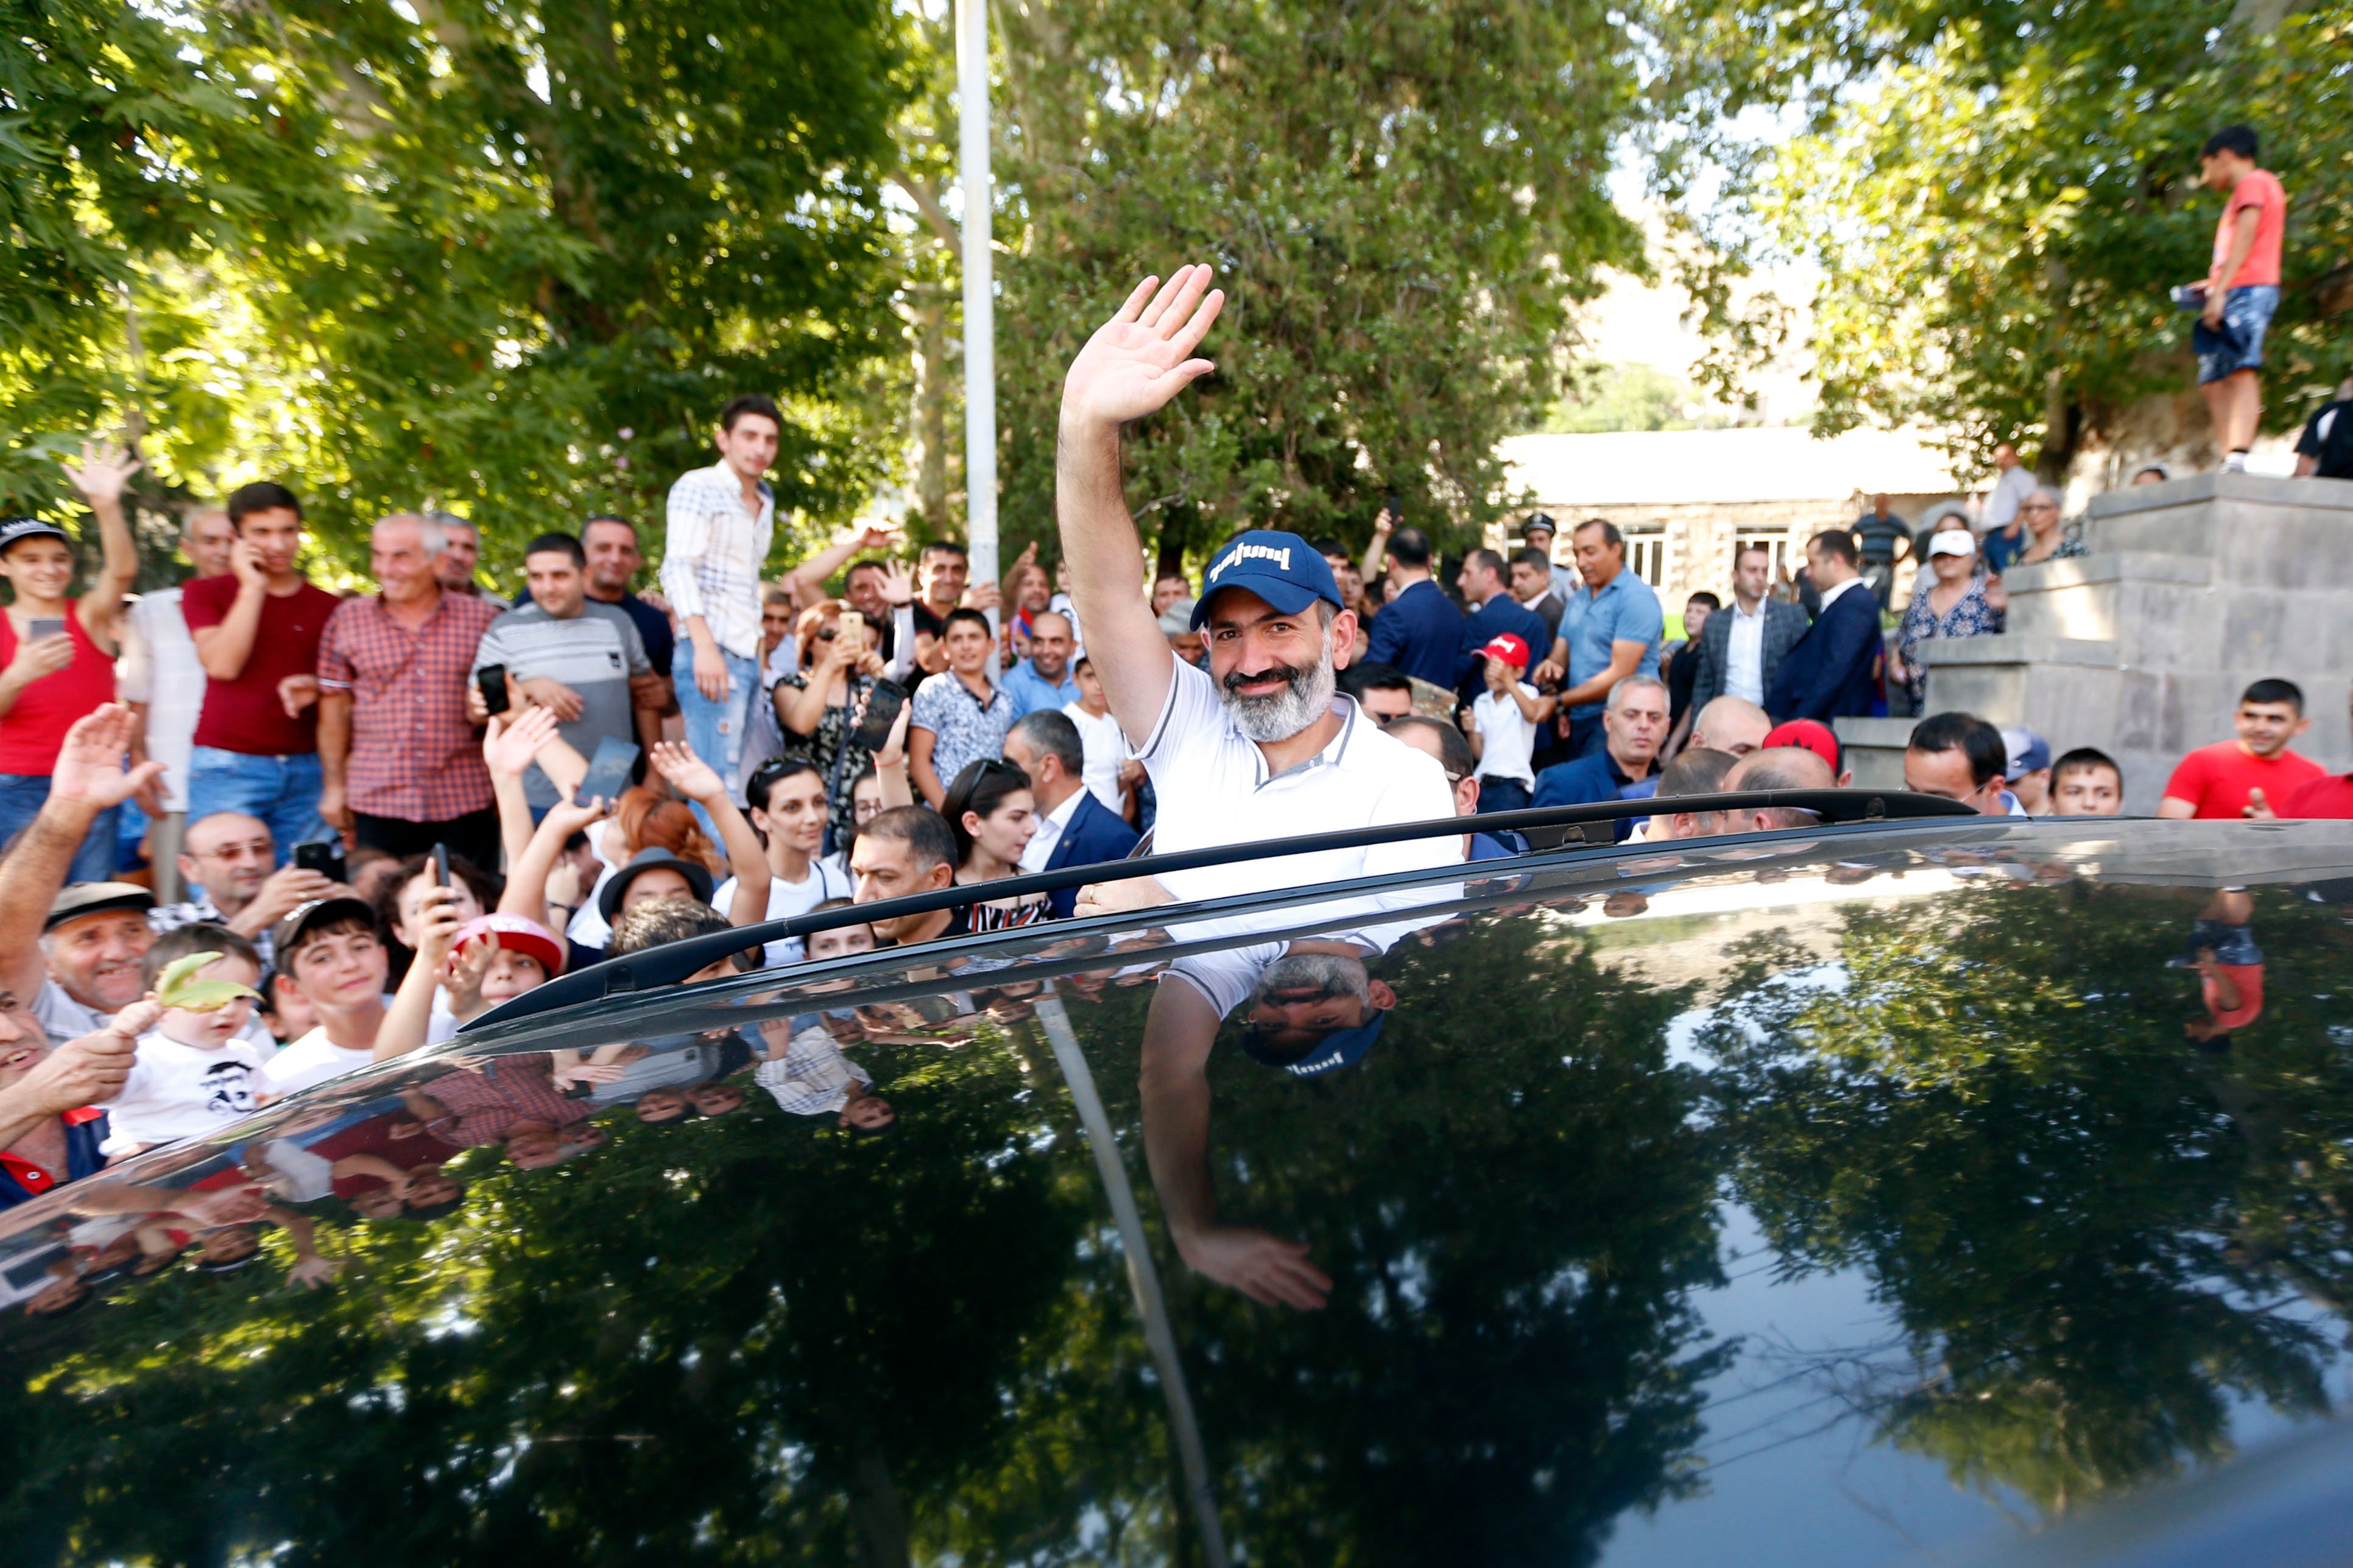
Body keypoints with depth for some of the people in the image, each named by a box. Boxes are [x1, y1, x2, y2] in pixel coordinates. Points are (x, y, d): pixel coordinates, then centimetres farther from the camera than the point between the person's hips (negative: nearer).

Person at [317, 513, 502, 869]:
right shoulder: (348, 619, 6)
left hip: (466, 802, -1)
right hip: (377, 803, 1)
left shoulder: (482, 619, 3)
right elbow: (334, 706, 10)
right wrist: (334, 786, 8)